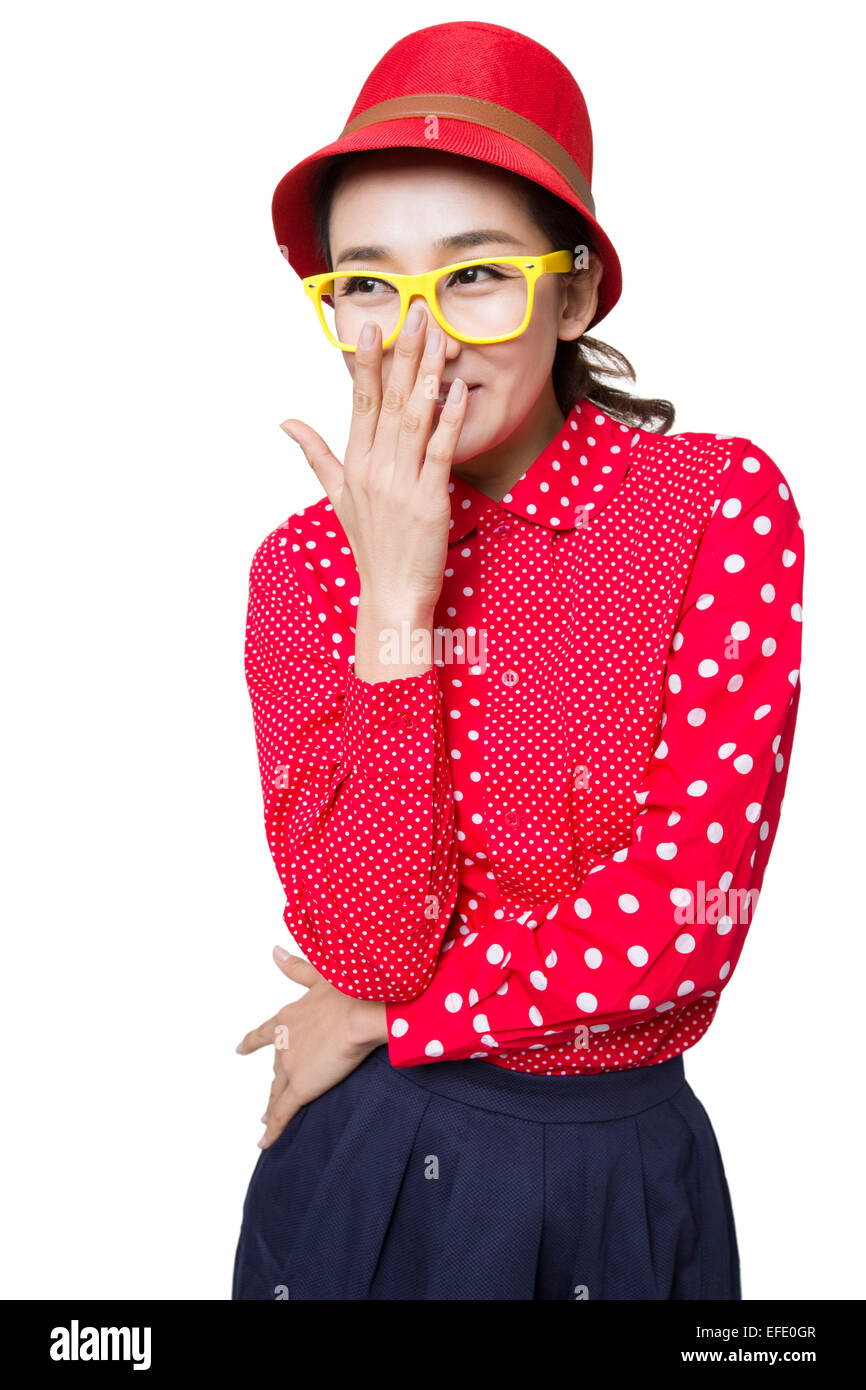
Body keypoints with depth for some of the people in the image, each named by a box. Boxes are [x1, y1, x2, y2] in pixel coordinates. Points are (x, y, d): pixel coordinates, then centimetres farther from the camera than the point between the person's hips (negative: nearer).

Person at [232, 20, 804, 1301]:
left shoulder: (721, 503, -12)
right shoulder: (305, 565, -5)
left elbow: (683, 922, -17)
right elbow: (367, 951, -16)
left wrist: (388, 1021, -9)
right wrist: (394, 595, -20)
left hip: (621, 1185, -1)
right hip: (359, 1172, 2)